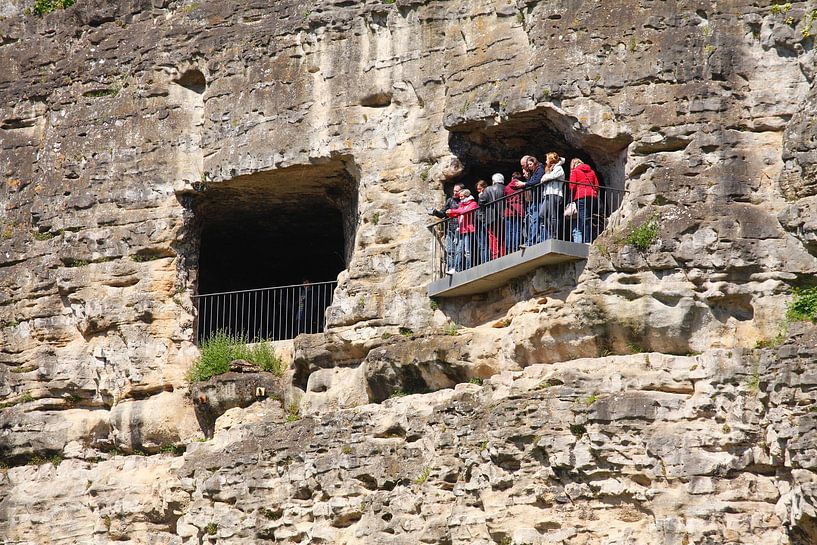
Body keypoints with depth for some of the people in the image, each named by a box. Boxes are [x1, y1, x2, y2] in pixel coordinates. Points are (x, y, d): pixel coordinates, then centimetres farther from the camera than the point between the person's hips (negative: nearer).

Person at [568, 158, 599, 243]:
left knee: (584, 219, -11)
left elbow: (572, 186, -3)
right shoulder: (591, 171, 22)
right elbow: (596, 185, 17)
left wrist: (572, 198, 7)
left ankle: (587, 241, -20)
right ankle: (590, 240, 1)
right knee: (589, 219, 8)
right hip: (592, 196, 5)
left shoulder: (574, 171, 7)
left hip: (581, 197, -5)